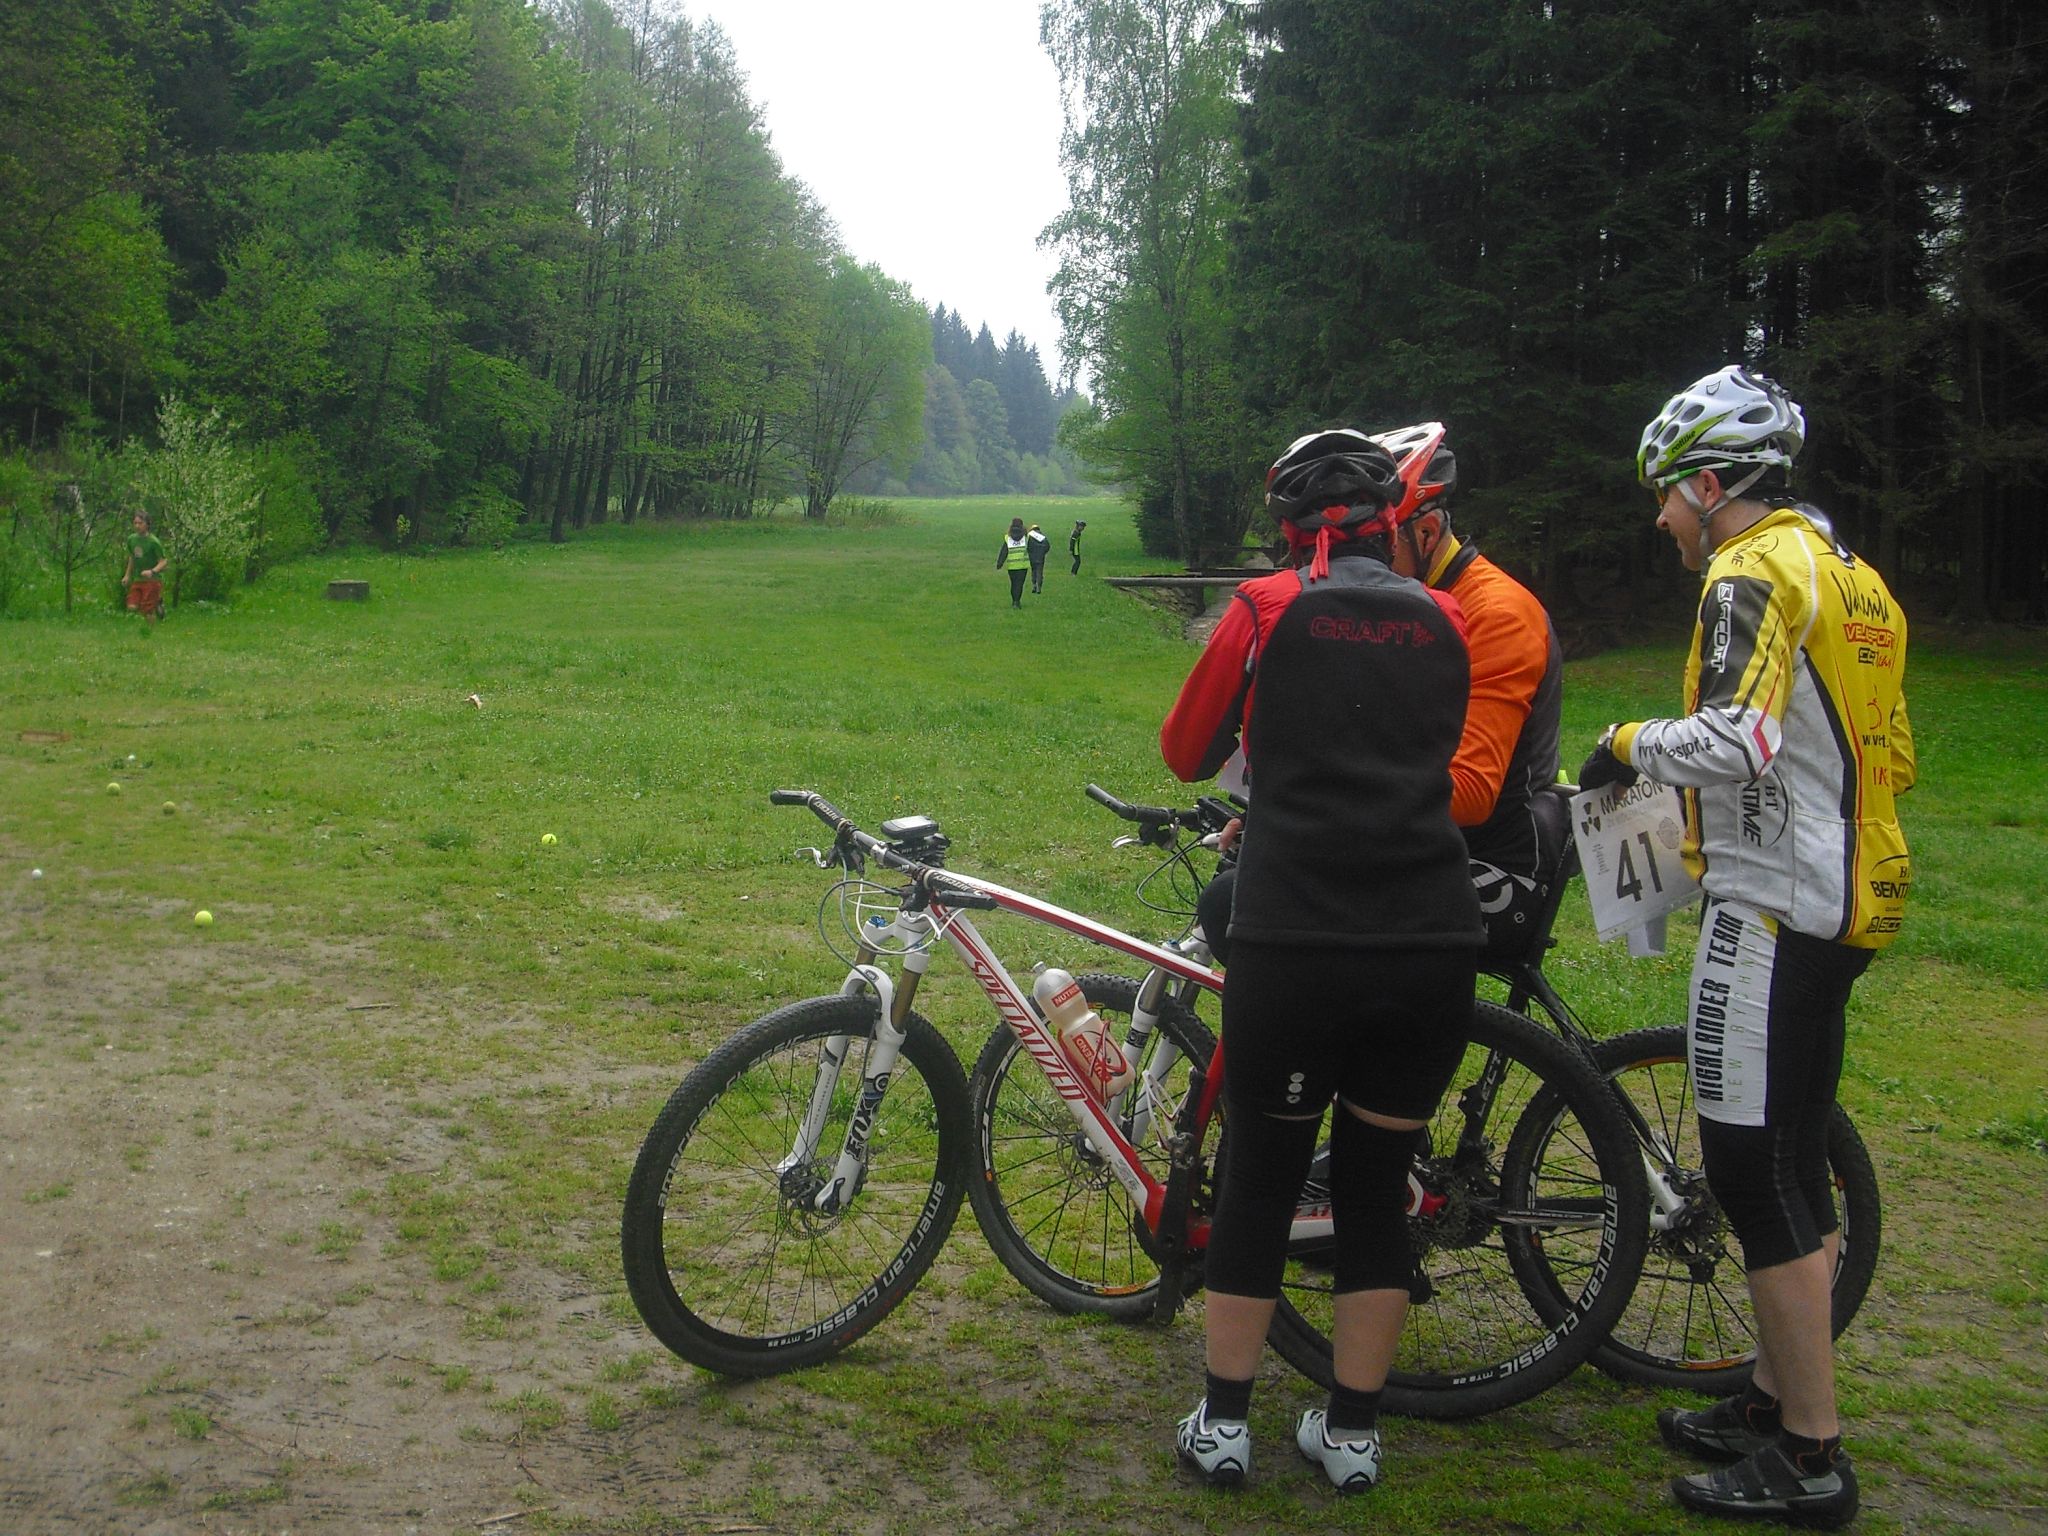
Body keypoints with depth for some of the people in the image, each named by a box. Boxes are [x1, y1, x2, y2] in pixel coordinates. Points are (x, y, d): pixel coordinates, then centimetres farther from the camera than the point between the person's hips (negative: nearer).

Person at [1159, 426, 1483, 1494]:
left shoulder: (1268, 610, 0)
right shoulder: (1446, 625, 10)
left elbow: (1187, 754, 10)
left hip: (1296, 945, -3)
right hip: (1433, 951, 3)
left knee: (1260, 1175, 13)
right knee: (1379, 1180, 17)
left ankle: (1221, 1424, 22)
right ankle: (1352, 1433, 25)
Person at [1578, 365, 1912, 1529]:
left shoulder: (1757, 570, -14)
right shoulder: (1844, 568, 16)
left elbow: (1738, 739, -28)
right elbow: (1890, 754, 21)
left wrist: (1633, 745, -11)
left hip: (1772, 903, -10)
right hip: (1840, 899, 10)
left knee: (1756, 1167, -4)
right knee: (1793, 1161, 16)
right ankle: (1779, 1400, 28)